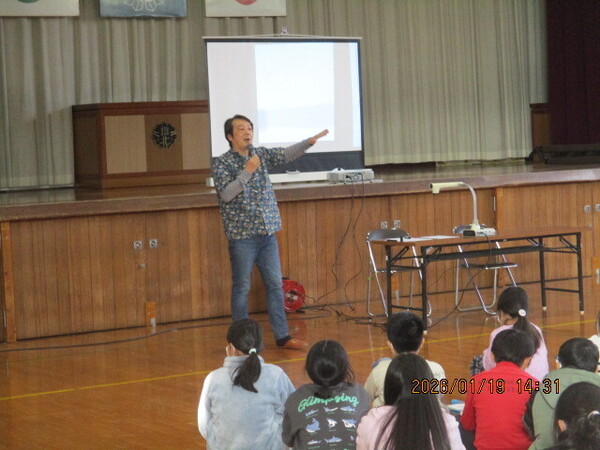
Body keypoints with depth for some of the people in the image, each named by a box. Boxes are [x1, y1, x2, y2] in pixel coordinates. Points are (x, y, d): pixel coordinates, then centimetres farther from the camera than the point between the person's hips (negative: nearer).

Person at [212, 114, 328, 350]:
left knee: (275, 285, 6)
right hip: (242, 236, -5)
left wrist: (309, 142, -14)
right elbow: (226, 194, -17)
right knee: (242, 288, 0)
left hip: (267, 233, 5)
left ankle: (282, 336, 11)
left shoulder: (261, 154, 10)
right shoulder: (222, 163, -6)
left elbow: (286, 155, 0)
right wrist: (247, 171, -22)